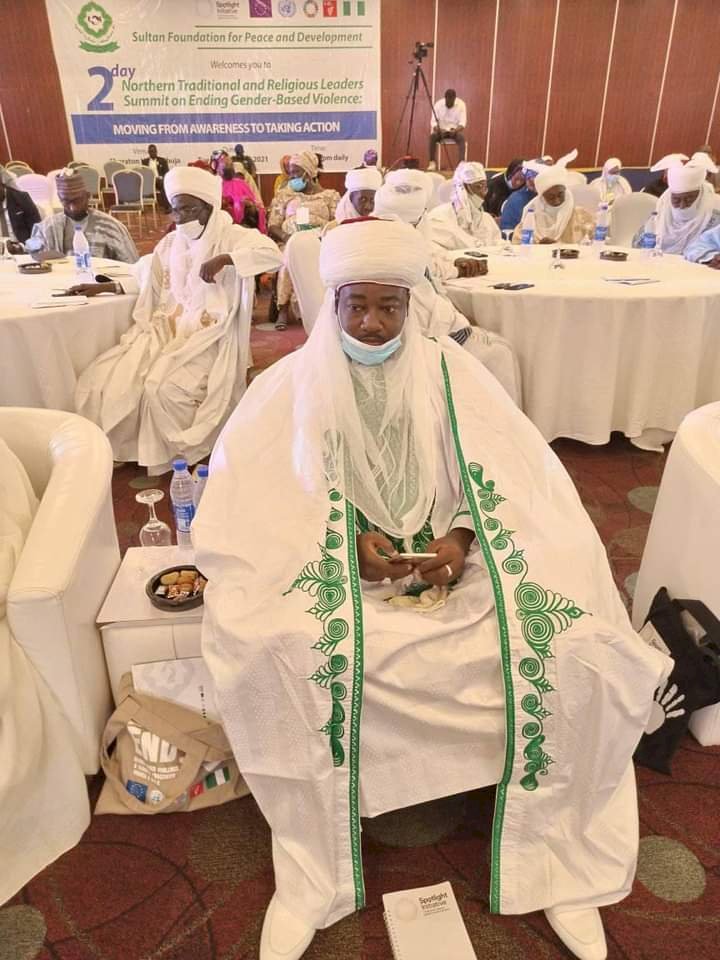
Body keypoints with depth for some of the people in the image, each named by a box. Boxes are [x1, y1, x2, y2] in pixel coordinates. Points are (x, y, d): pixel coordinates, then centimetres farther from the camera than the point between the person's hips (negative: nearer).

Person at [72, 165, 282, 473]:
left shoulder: (232, 237, -3)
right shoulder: (170, 243, 15)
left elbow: (273, 255, -21)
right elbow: (150, 283, 28)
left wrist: (224, 259, -30)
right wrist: (106, 287, 18)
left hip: (209, 337, -6)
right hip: (167, 330, 6)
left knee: (164, 388, -31)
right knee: (100, 379, -12)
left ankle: (181, 457, -4)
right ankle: (110, 452, 8)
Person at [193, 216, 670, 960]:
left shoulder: (449, 370, 4)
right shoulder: (295, 382, 1)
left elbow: (503, 478, 1)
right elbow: (257, 494, -4)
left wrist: (461, 538, -18)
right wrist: (349, 538, -18)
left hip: (450, 559, 2)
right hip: (332, 564, -1)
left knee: (571, 649, -22)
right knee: (278, 653, -32)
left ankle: (554, 860, 3)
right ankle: (311, 874, -8)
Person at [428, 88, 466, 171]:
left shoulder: (461, 104, -10)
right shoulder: (438, 104, -9)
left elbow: (463, 122, -13)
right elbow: (433, 121, -12)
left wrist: (455, 130, -34)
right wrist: (439, 130, -32)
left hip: (455, 130, -1)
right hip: (441, 129, 1)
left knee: (461, 137, -34)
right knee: (432, 136, -31)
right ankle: (432, 162, -22)